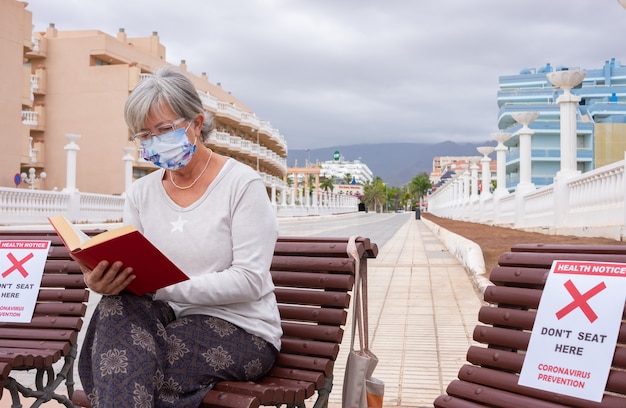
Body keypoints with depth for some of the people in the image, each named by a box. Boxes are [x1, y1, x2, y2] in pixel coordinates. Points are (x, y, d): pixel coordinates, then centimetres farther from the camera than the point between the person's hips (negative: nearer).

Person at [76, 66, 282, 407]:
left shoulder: (242, 184, -7)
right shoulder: (140, 194, 9)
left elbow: (250, 280, -15)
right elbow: (128, 273, 4)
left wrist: (164, 286, -24)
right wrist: (105, 280, -21)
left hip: (239, 331, -4)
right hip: (170, 320, 5)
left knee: (123, 366, -29)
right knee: (118, 304, -29)